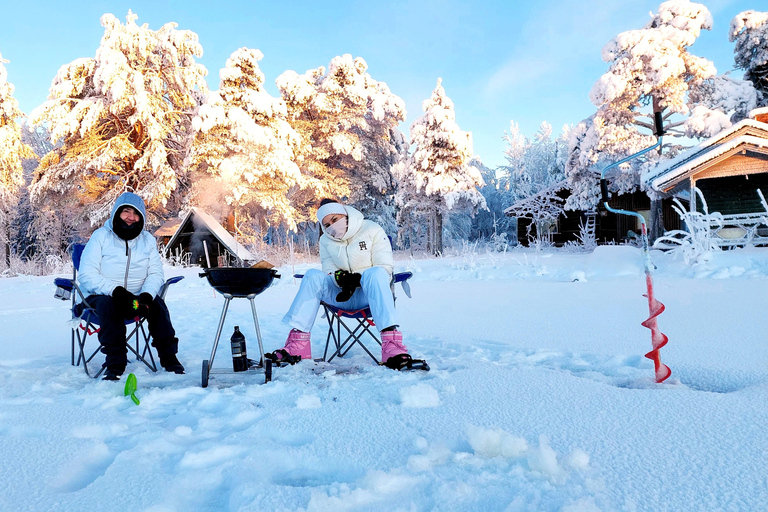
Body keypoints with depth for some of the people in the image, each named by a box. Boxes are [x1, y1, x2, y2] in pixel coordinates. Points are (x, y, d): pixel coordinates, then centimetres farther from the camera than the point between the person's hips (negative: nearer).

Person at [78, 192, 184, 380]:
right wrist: (116, 291, -27)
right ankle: (115, 362, -30)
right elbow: (87, 275, -12)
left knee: (157, 303, -25)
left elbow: (156, 274, 2)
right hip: (101, 296, -2)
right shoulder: (100, 236, -4)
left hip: (136, 297, 3)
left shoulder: (148, 240, 7)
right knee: (108, 303, -35)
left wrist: (146, 296, -20)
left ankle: (168, 356, -16)